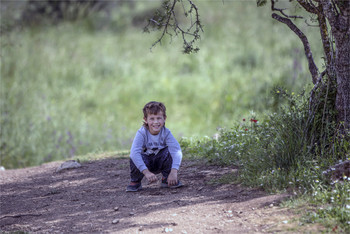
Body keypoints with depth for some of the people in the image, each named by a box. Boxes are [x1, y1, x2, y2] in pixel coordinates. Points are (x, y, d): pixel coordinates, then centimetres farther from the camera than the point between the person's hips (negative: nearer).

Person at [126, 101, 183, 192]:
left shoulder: (166, 133, -20)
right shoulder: (142, 133, -25)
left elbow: (177, 150, -32)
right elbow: (134, 152, -37)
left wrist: (174, 171, -47)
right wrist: (146, 172, -47)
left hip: (159, 162, 2)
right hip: (144, 163, -1)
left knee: (169, 151, -28)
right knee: (134, 158, -34)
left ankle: (167, 179, -5)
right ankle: (135, 182, -4)